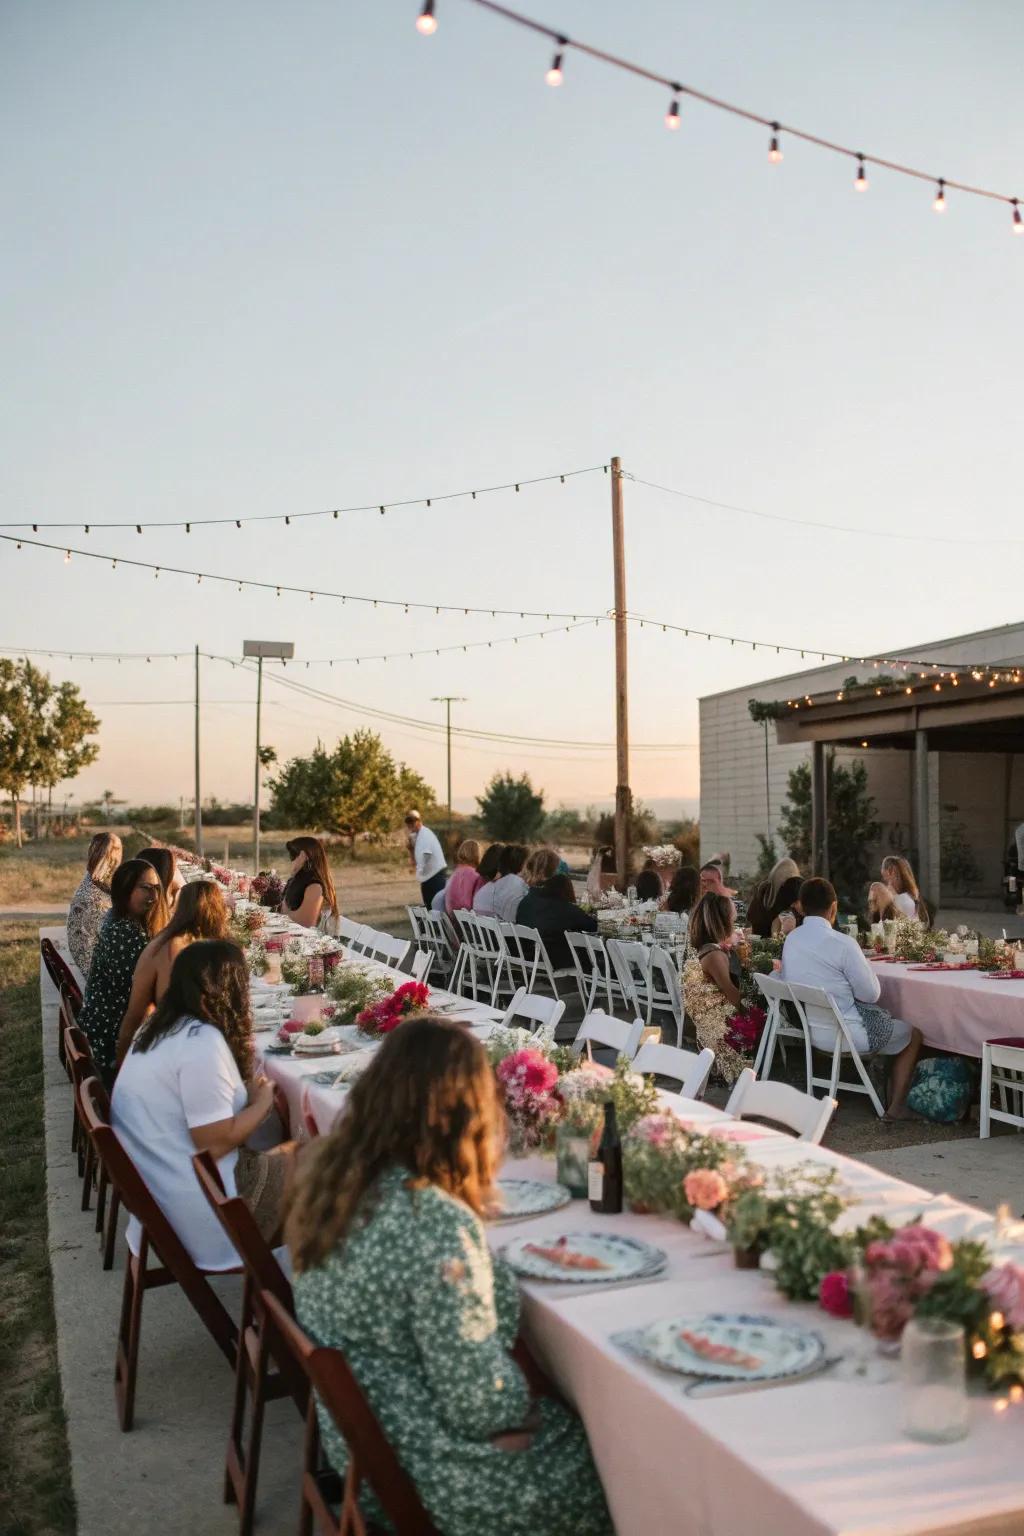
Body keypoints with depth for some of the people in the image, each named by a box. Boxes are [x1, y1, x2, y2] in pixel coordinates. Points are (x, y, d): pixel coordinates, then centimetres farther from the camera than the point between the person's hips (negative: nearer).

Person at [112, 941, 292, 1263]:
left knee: (284, 1154, 15)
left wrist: (247, 1094, 8)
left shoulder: (157, 1027, 6)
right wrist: (261, 1102, -7)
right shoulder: (203, 1043, -22)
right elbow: (215, 1142, -22)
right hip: (191, 1203, -9)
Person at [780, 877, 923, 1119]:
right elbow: (871, 994, -16)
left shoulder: (791, 939, -2)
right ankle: (896, 1107, 17)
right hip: (846, 1033, -7)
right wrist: (872, 975, 6)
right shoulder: (842, 943, -22)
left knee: (885, 1017, 30)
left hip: (808, 1029, 8)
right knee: (913, 1035, 15)